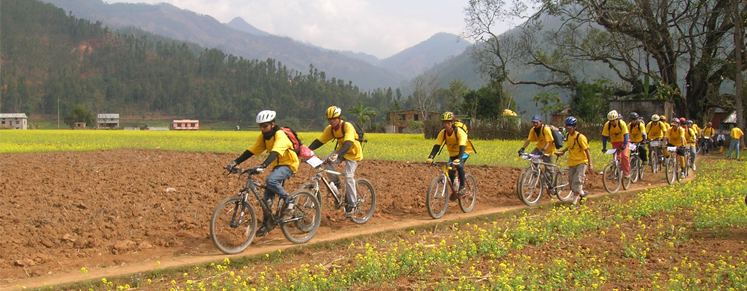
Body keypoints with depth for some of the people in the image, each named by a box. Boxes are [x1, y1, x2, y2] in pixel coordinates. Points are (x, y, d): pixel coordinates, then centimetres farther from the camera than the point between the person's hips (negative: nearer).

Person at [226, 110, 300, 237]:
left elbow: (274, 152, -37)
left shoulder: (280, 135, -22)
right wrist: (235, 162, -15)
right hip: (277, 165, 8)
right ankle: (266, 223, 13)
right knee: (268, 195, 2)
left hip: (288, 164, -8)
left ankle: (288, 200, -12)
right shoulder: (263, 137, 1)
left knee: (270, 180, -32)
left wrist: (264, 165, -52)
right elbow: (250, 151, -4)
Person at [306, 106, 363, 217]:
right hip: (340, 151, 6)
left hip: (353, 153, -6)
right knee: (326, 162, -21)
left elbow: (348, 144, -40)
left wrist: (337, 155, -55)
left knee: (348, 176, -19)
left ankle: (352, 204, -6)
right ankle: (336, 183, 0)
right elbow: (319, 141, -8)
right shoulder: (330, 129, -8)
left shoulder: (347, 126, -27)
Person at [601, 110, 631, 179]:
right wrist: (604, 148, -21)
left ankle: (626, 173, -13)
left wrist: (624, 146, -43)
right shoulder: (607, 125, -22)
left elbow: (626, 135, -32)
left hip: (623, 140, -3)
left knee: (624, 155, -19)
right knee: (616, 157, -2)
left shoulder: (622, 124, -29)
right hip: (615, 141, 3)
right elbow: (604, 136, -18)